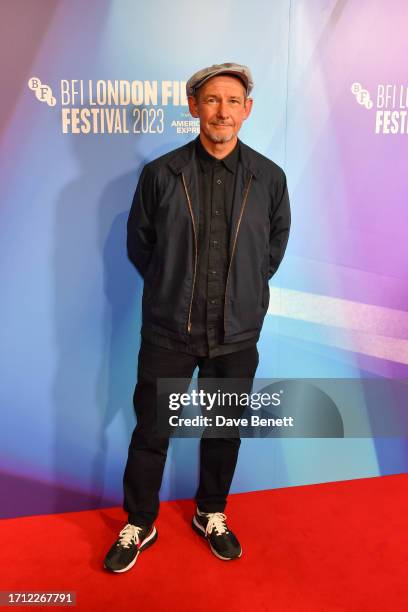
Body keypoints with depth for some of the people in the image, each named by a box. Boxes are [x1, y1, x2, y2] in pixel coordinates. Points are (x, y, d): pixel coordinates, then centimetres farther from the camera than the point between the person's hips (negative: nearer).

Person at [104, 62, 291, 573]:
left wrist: (246, 292, 10)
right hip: (168, 331, -1)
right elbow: (138, 244, 5)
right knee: (151, 432, 9)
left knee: (225, 430, 16)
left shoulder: (270, 177, -2)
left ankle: (211, 515, 41)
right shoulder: (160, 174, -5)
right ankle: (138, 526, 33)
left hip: (237, 334, 2)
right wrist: (172, 289, 7)